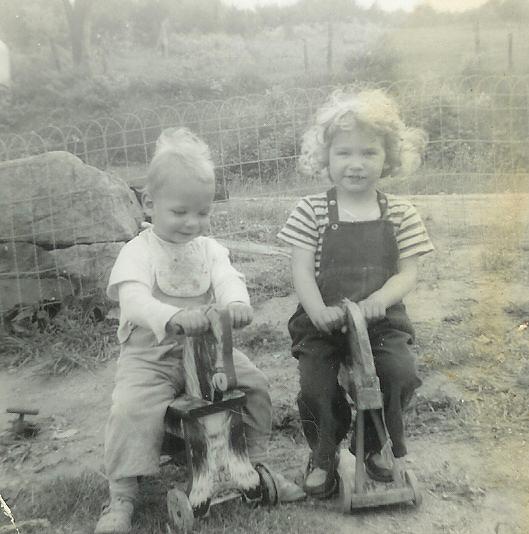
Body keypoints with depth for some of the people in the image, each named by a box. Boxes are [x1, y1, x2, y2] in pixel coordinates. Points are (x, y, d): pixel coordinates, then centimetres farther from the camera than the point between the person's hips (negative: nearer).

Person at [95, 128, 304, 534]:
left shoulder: (210, 249, 5)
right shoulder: (138, 251, -9)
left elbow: (228, 279, -13)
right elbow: (134, 299, -26)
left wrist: (236, 303, -40)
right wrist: (175, 318, -48)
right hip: (149, 354, -3)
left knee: (254, 383, -10)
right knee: (131, 408, -25)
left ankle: (255, 463, 12)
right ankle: (122, 498, -7)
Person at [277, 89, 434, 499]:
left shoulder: (400, 215, 3)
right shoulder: (312, 211, -1)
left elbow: (408, 273, -1)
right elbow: (302, 270, -6)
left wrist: (380, 298, -22)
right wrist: (318, 310, -23)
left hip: (381, 319, 1)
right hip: (324, 320, -1)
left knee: (401, 375, -21)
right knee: (316, 387, -19)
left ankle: (376, 446, 11)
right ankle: (324, 455, 14)